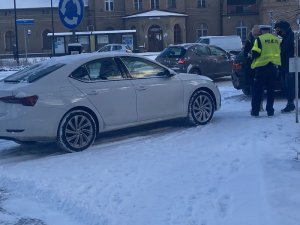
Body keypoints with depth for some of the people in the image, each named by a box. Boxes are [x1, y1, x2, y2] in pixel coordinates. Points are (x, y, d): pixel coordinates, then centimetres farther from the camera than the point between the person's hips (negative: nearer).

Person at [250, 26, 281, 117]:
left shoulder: (259, 39, -6)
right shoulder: (276, 39, 11)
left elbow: (255, 53, -12)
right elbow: (279, 52, 15)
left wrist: (254, 60, 7)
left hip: (262, 66, -4)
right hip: (273, 67, 5)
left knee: (258, 89, 3)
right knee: (270, 89, 11)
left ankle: (255, 110, 2)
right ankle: (270, 111, 10)